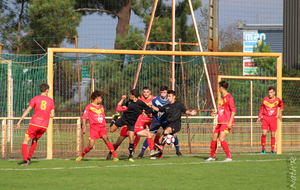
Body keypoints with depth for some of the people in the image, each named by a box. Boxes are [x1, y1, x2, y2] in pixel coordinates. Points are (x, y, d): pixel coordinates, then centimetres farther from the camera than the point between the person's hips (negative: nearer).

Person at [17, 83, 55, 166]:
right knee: (35, 140, 26)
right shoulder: (51, 101, 10)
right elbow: (52, 115, 9)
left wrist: (20, 121, -3)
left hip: (34, 124, -4)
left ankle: (25, 160, -16)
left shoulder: (35, 99, 2)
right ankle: (29, 158, 23)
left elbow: (27, 111, -4)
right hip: (44, 126, 4)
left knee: (25, 142, 0)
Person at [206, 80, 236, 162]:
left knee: (221, 138, -19)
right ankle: (212, 156, 24)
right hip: (221, 122, 9)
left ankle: (229, 157, -14)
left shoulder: (229, 97, -13)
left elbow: (233, 110, -17)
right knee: (214, 138, 11)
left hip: (227, 123, -9)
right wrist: (216, 113, 17)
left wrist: (230, 122, -21)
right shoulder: (223, 97, 16)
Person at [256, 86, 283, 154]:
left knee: (273, 135, 1)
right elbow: (262, 108, 9)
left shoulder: (277, 99, -2)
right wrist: (259, 117, 1)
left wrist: (280, 112, 15)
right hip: (265, 118, -1)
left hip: (273, 118, 1)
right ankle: (263, 149, 3)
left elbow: (281, 104, 21)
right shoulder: (265, 99, -3)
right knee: (264, 133, -12)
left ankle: (272, 150, 12)